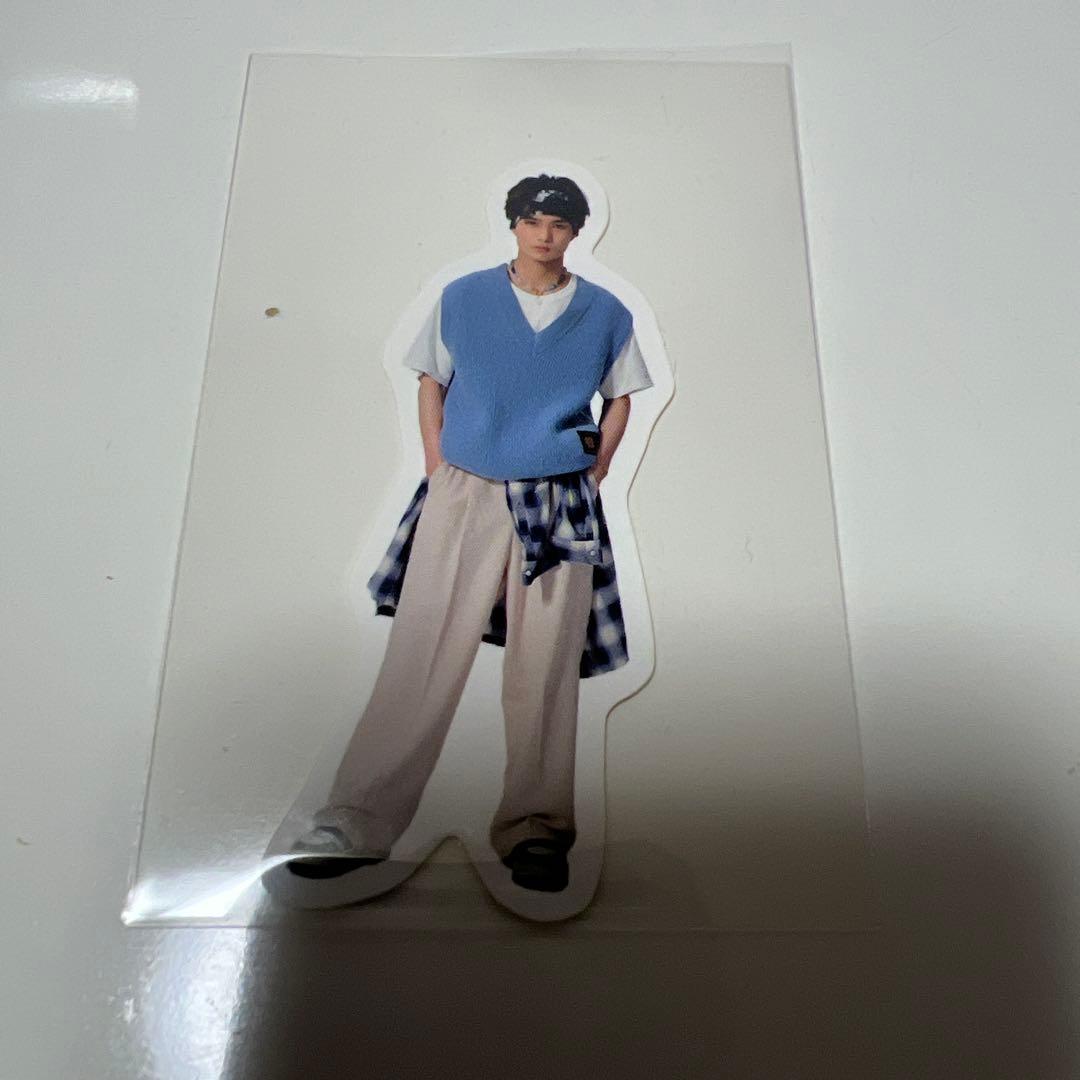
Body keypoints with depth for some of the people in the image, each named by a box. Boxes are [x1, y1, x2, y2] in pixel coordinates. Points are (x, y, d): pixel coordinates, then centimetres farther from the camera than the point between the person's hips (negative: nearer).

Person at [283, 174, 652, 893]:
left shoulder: (606, 314, 8)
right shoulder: (463, 298, 7)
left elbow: (620, 399, 16)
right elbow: (431, 383, 13)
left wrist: (594, 475, 4)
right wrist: (437, 471, 3)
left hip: (561, 508, 1)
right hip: (463, 497, 0)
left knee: (544, 673, 3)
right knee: (419, 662, -2)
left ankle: (536, 829, 16)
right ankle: (357, 824, 6)